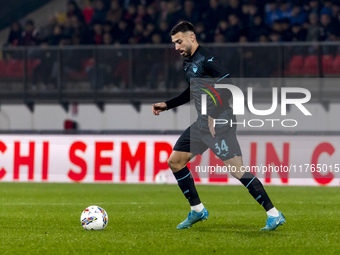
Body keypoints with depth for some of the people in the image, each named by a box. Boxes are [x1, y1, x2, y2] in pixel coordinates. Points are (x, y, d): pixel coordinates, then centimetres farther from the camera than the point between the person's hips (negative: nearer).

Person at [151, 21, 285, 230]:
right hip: (202, 125, 10)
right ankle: (198, 210, 20)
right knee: (175, 161, 11)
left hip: (219, 125, -10)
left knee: (237, 170, -14)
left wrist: (213, 115, -23)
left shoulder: (208, 60, -15)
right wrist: (167, 105, 27)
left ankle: (274, 215, -12)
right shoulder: (188, 63, 15)